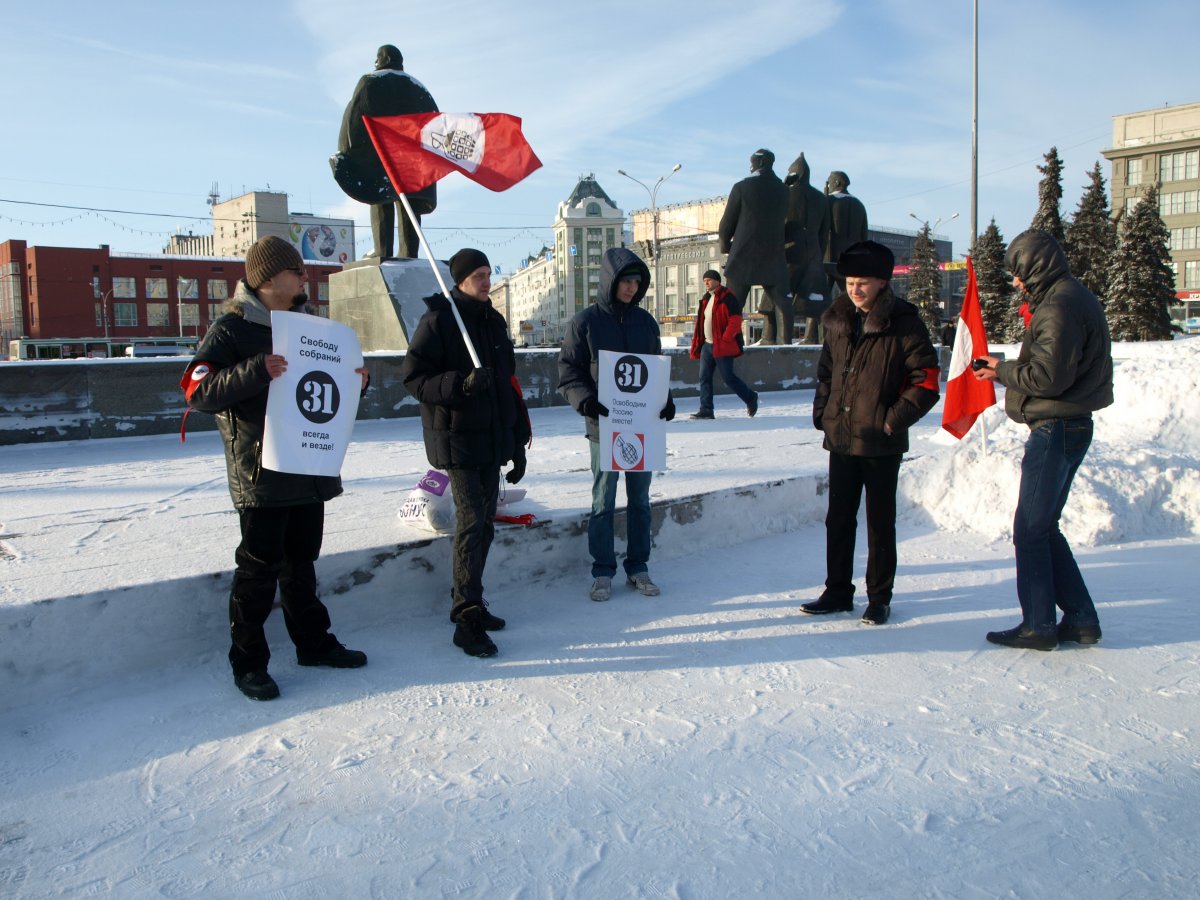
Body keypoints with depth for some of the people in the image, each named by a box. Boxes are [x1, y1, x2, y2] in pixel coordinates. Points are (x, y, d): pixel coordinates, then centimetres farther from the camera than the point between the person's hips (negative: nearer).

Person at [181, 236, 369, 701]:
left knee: (301, 561, 18)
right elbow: (197, 390, -18)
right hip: (261, 474, -7)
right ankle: (248, 662, 12)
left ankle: (313, 642, 29)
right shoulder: (231, 328, -9)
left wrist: (356, 380, 2)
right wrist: (255, 371, -31)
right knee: (260, 567, -1)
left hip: (310, 469, 7)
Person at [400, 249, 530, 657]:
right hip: (456, 439, -7)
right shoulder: (437, 320, -7)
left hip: (493, 439, 7)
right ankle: (467, 618, -7)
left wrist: (518, 443, 17)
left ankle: (468, 603, 23)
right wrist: (461, 383, -27)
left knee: (484, 522, 10)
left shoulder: (494, 321, 15)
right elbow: (413, 377, -12)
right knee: (471, 520, -12)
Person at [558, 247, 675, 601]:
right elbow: (568, 373, -5)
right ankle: (603, 572, 15)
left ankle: (638, 568, 22)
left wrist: (665, 399, -2)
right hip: (604, 427, -4)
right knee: (603, 502, 3)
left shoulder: (645, 322, 9)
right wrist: (586, 401, -23)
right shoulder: (585, 322, -4)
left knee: (640, 501, 11)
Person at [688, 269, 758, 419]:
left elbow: (735, 322, -17)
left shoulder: (728, 298, -10)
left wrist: (724, 340, -22)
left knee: (728, 378, -4)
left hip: (722, 347, -8)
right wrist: (696, 345, 14)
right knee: (704, 377, 2)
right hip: (707, 345, 8)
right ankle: (706, 410, 5)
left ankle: (750, 398, 17)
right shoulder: (706, 299, 17)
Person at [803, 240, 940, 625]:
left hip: (881, 444, -5)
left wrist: (895, 419, -13)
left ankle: (879, 598, 19)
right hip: (841, 438, 5)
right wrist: (822, 411, 8)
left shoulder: (904, 324, -8)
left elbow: (926, 382, -8)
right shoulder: (838, 321, 8)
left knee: (880, 523, 6)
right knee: (838, 519, 12)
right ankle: (838, 592, 24)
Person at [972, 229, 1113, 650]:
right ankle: (1081, 619, 19)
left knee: (1031, 529, -3)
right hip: (1068, 426, 10)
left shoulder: (1059, 307, -16)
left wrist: (1004, 371, -8)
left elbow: (1048, 376, -23)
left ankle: (1038, 626, 5)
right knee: (1044, 527, 15)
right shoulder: (1076, 300, 17)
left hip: (1056, 430, -10)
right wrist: (1010, 370, 6)